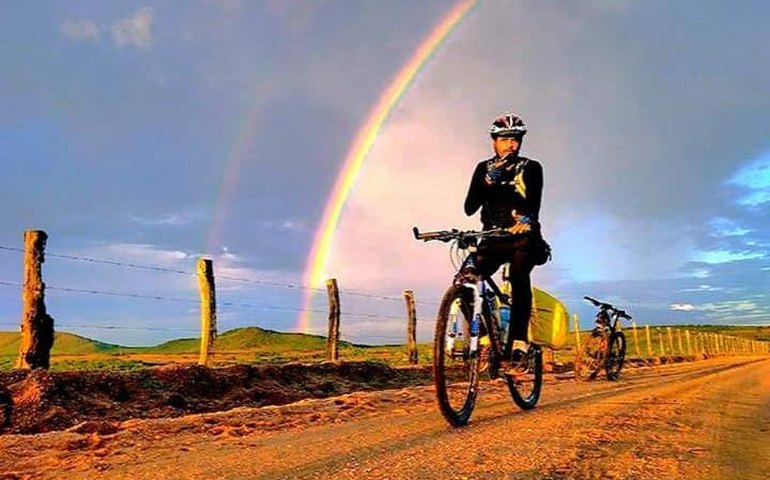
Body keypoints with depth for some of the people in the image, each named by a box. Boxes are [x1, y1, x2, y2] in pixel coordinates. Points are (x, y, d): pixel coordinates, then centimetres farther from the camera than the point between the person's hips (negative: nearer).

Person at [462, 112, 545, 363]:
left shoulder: (531, 168, 3)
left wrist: (527, 219, -37)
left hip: (524, 238, -2)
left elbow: (533, 204, -14)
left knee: (518, 275, -31)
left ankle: (518, 339, -30)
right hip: (493, 239, 2)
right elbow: (470, 208, -1)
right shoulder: (484, 168, 10)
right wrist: (488, 183, -16)